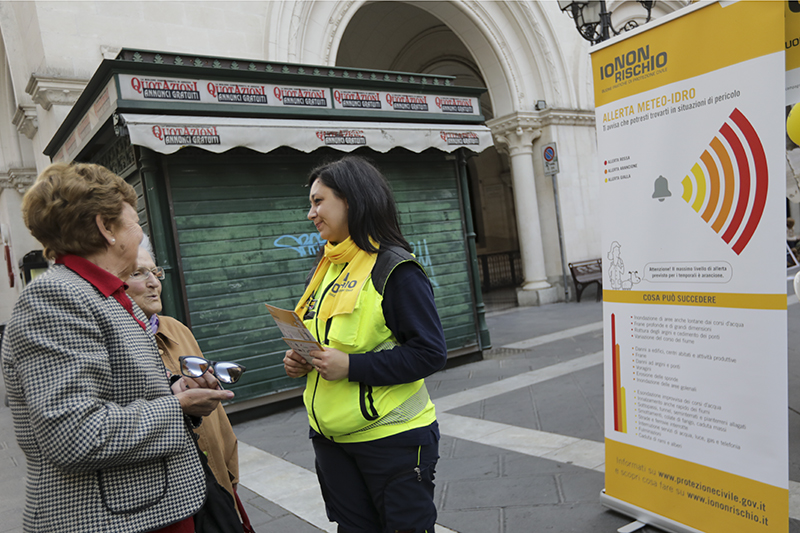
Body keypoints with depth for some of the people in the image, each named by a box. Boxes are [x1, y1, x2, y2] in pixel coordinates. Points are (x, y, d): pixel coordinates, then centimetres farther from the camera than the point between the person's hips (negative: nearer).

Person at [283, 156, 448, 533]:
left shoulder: (394, 269, -15)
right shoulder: (325, 269, 9)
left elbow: (430, 353, -20)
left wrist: (351, 366, -25)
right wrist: (300, 361, -1)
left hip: (392, 439, -7)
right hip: (331, 439, 7)